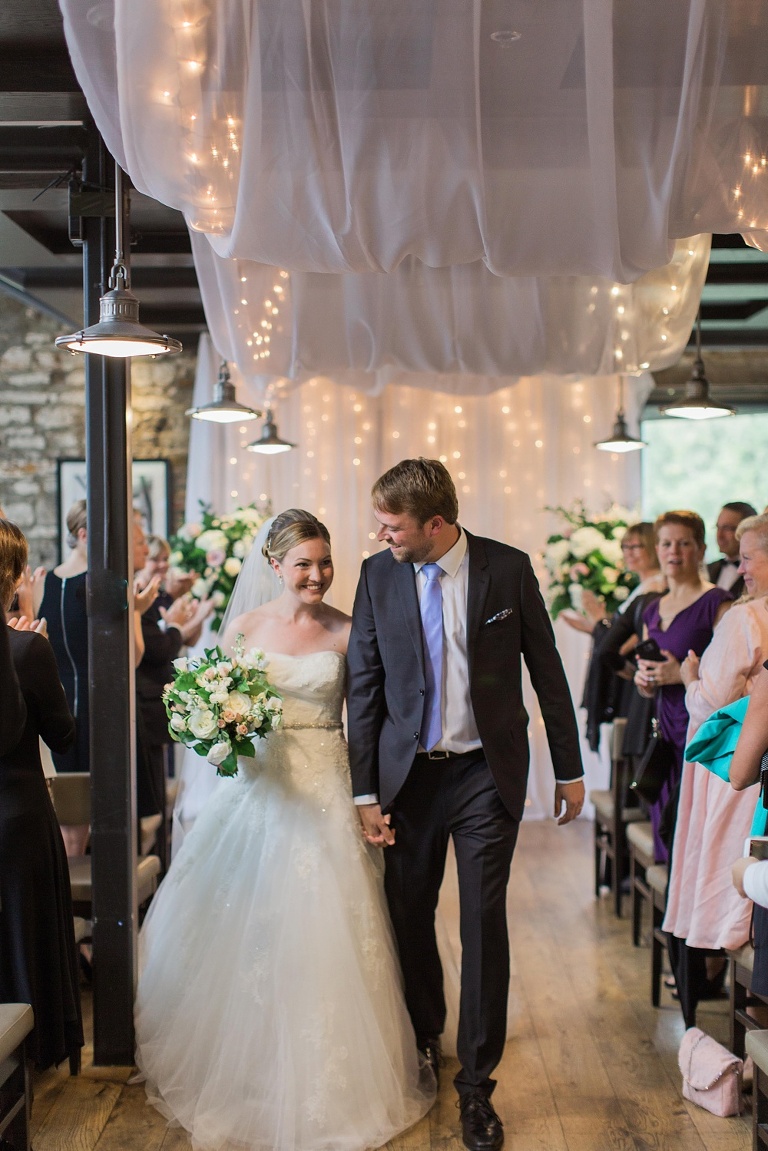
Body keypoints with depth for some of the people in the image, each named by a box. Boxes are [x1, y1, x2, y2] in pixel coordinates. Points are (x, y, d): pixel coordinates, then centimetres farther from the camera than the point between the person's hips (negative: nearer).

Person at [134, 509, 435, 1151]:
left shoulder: (347, 633, 0)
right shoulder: (245, 626, 3)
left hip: (326, 791, -1)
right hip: (259, 787, 1)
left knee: (324, 940, 0)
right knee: (247, 937, 6)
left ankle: (328, 1089, 16)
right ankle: (246, 1075, 24)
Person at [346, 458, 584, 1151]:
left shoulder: (508, 568, -6)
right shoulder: (378, 575, -2)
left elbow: (547, 671, 2)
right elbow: (364, 685, 1)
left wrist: (570, 769, 4)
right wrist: (365, 792, -1)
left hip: (487, 774, -2)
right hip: (409, 774, 2)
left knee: (484, 924, 0)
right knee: (409, 917, 11)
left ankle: (476, 1082, 16)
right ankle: (424, 1042, 36)